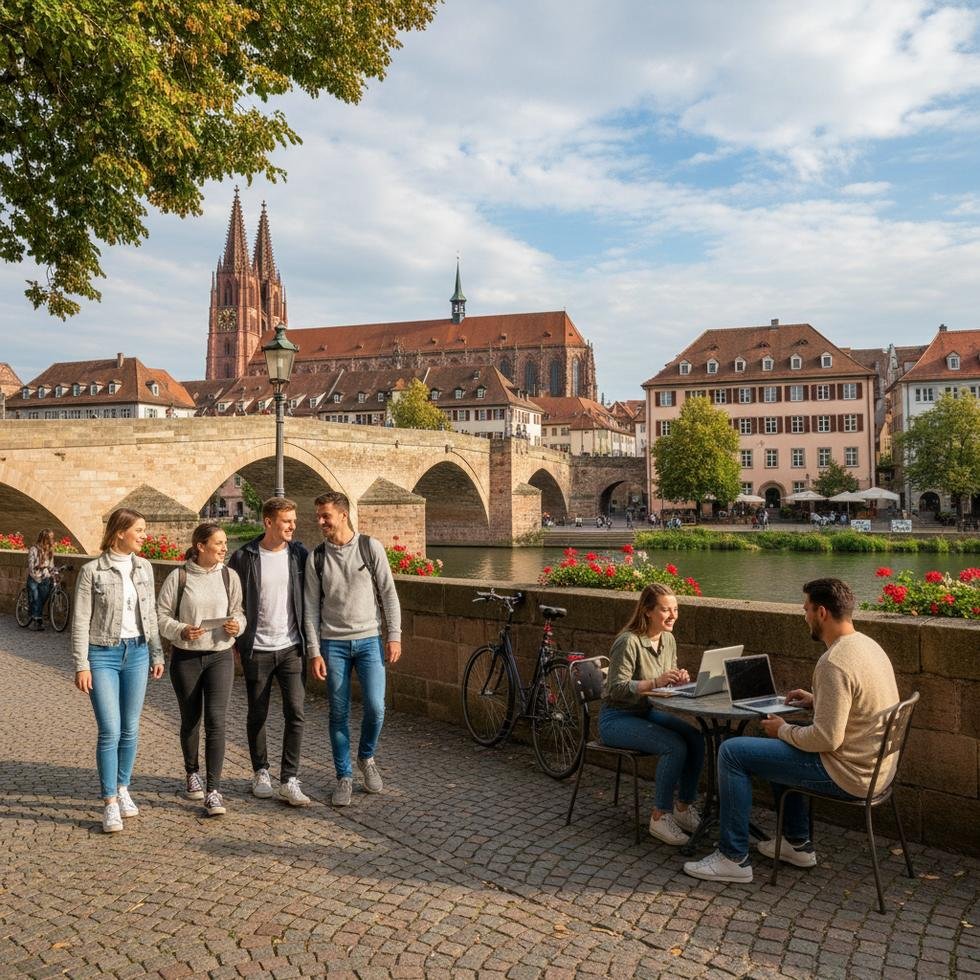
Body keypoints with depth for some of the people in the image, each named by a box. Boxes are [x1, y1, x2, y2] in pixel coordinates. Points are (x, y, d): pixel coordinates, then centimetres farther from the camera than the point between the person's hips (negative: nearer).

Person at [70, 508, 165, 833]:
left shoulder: (144, 567, 5)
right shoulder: (92, 571, -8)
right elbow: (81, 621, -6)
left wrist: (157, 654, 12)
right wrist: (81, 665, -9)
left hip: (136, 652, 4)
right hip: (103, 654, -4)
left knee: (131, 729, 10)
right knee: (110, 731, -6)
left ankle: (123, 790, 27)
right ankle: (110, 804, 4)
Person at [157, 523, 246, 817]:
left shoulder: (229, 576, 1)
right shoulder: (178, 577, -5)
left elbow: (238, 611, 8)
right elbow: (161, 615, -2)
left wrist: (236, 624, -14)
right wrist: (181, 630, -19)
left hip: (221, 655, 1)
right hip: (185, 657, 0)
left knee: (216, 721, -10)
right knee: (190, 720, 14)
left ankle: (213, 790, -7)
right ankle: (192, 773, 38)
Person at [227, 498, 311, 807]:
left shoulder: (299, 555, 0)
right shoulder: (243, 557, -6)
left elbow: (310, 596, 8)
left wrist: (309, 639, 5)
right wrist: (233, 641, 2)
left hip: (291, 647, 1)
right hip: (256, 650, -1)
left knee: (296, 713, -5)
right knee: (257, 715, 11)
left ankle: (289, 780, 3)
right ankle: (261, 772, 29)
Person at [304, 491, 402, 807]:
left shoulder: (370, 547, -3)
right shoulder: (316, 558, 1)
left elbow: (389, 594, 0)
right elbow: (312, 607, 2)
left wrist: (394, 636, -5)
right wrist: (314, 651, -3)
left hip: (369, 639, -1)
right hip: (333, 644, 1)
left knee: (375, 707, -8)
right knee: (339, 714, 4)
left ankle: (366, 757, 21)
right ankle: (344, 777, 19)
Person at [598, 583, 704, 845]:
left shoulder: (668, 639, 5)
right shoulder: (629, 641, -20)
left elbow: (668, 681, 15)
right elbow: (617, 688, -24)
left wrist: (679, 679, -9)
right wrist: (656, 682, -35)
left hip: (647, 712, 7)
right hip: (617, 718, -7)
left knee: (696, 737, -16)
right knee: (675, 746, -27)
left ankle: (683, 808, -1)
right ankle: (659, 818, -12)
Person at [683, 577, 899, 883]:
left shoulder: (833, 663, -25)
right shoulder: (867, 644, 6)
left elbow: (826, 738, -26)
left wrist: (783, 730, -9)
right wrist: (816, 701, 13)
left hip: (848, 774, -10)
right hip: (875, 764, 10)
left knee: (732, 752, -7)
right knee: (779, 744, 30)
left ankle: (733, 858, 1)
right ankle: (798, 844, 31)